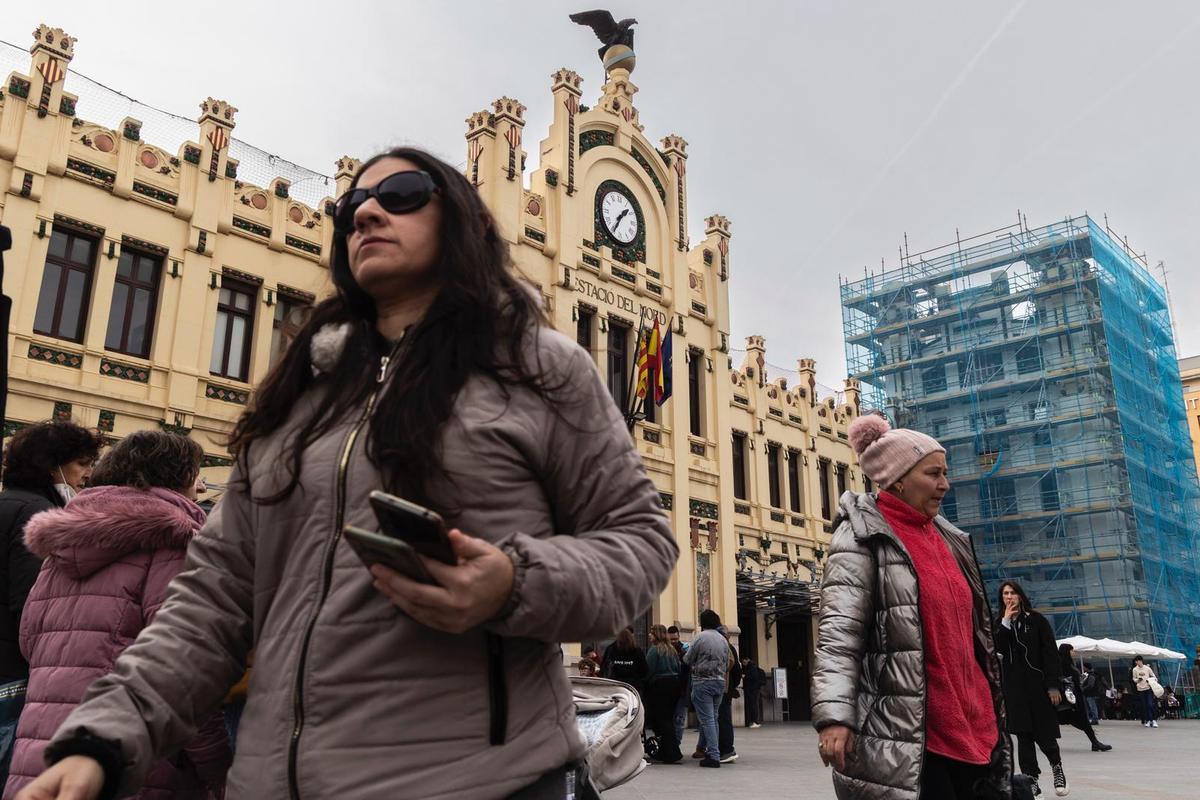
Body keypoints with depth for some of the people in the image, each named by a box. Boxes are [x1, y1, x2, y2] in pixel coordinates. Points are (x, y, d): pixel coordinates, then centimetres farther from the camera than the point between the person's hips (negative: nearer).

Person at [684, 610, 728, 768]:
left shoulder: (700, 638, -10)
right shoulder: (723, 640, 8)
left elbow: (687, 660, -5)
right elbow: (727, 664, 13)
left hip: (702, 682, -6)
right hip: (720, 682, 6)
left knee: (707, 719, -5)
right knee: (712, 718, 15)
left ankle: (714, 756, -7)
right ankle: (702, 748, 25)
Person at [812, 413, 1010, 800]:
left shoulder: (948, 538, 16)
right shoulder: (862, 537, -7)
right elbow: (837, 632, -16)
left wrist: (991, 711, 24)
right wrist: (834, 716, -26)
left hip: (972, 726, 8)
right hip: (907, 735, -8)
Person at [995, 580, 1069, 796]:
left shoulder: (1036, 620, -1)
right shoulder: (1000, 623, 9)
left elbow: (1050, 653, -6)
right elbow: (997, 649, -8)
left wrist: (1053, 685, -12)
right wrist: (1006, 622, -12)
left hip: (1037, 682, -3)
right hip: (1014, 685, 3)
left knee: (1043, 733, -2)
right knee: (1023, 734, 3)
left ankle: (1057, 766, 25)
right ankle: (1031, 781, 8)